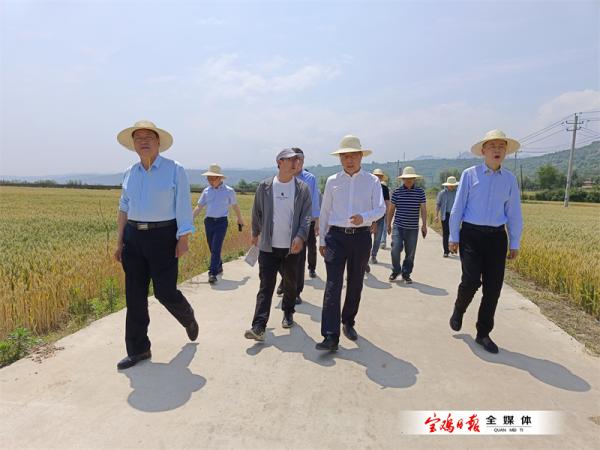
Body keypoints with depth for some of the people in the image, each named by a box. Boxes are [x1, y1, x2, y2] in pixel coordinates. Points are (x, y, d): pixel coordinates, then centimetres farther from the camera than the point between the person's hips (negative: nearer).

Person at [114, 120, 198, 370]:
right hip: (134, 236, 5)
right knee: (134, 296, 7)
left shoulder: (174, 170, -5)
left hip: (163, 236, -5)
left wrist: (183, 240, -12)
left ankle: (188, 318, 31)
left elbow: (183, 207, -8)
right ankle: (138, 349, 22)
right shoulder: (129, 173, 10)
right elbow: (124, 209, 14)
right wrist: (120, 242, 12)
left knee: (165, 291, -3)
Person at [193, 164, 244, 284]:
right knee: (212, 248, 12)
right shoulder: (206, 191, 6)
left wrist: (240, 219, 23)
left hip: (221, 222, -4)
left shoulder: (229, 191, -2)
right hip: (208, 221, 4)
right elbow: (199, 207, 9)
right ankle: (219, 267, 33)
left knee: (216, 248, -12)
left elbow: (235, 206, 12)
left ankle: (212, 273, -13)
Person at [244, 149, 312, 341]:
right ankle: (259, 327, -3)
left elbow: (306, 215, -3)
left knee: (290, 283, 16)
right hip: (268, 246, -1)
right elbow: (257, 212, 12)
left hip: (292, 246, 1)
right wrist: (255, 233, 20)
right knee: (266, 286, -3)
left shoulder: (302, 188, 1)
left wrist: (301, 236, -16)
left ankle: (288, 313, 39)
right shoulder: (264, 186, 1)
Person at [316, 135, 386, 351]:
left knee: (355, 285, 13)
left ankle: (348, 322, 33)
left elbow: (381, 208, -6)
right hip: (336, 237, 0)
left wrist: (364, 217, -27)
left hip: (361, 237, 1)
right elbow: (324, 212, 10)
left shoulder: (372, 181, 3)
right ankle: (330, 336, -8)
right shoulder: (332, 181, 6)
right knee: (333, 286, -8)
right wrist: (322, 240, 9)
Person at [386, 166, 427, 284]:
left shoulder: (420, 191, 3)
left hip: (413, 228, 1)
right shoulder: (397, 191, 2)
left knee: (410, 253, 6)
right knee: (395, 249, -8)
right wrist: (388, 224, 10)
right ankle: (395, 270, 15)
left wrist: (424, 225, -6)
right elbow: (391, 209, 8)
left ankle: (406, 274, 22)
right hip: (398, 227, -1)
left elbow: (423, 209, 2)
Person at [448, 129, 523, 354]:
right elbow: (457, 208, -1)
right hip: (472, 235, -3)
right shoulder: (470, 174, -2)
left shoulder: (510, 178, 7)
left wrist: (515, 243, 10)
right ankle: (458, 310, 23)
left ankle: (483, 334, 20)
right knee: (471, 281, -12)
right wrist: (453, 237, -3)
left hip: (497, 237, 3)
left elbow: (514, 213, 10)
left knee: (493, 287, 3)